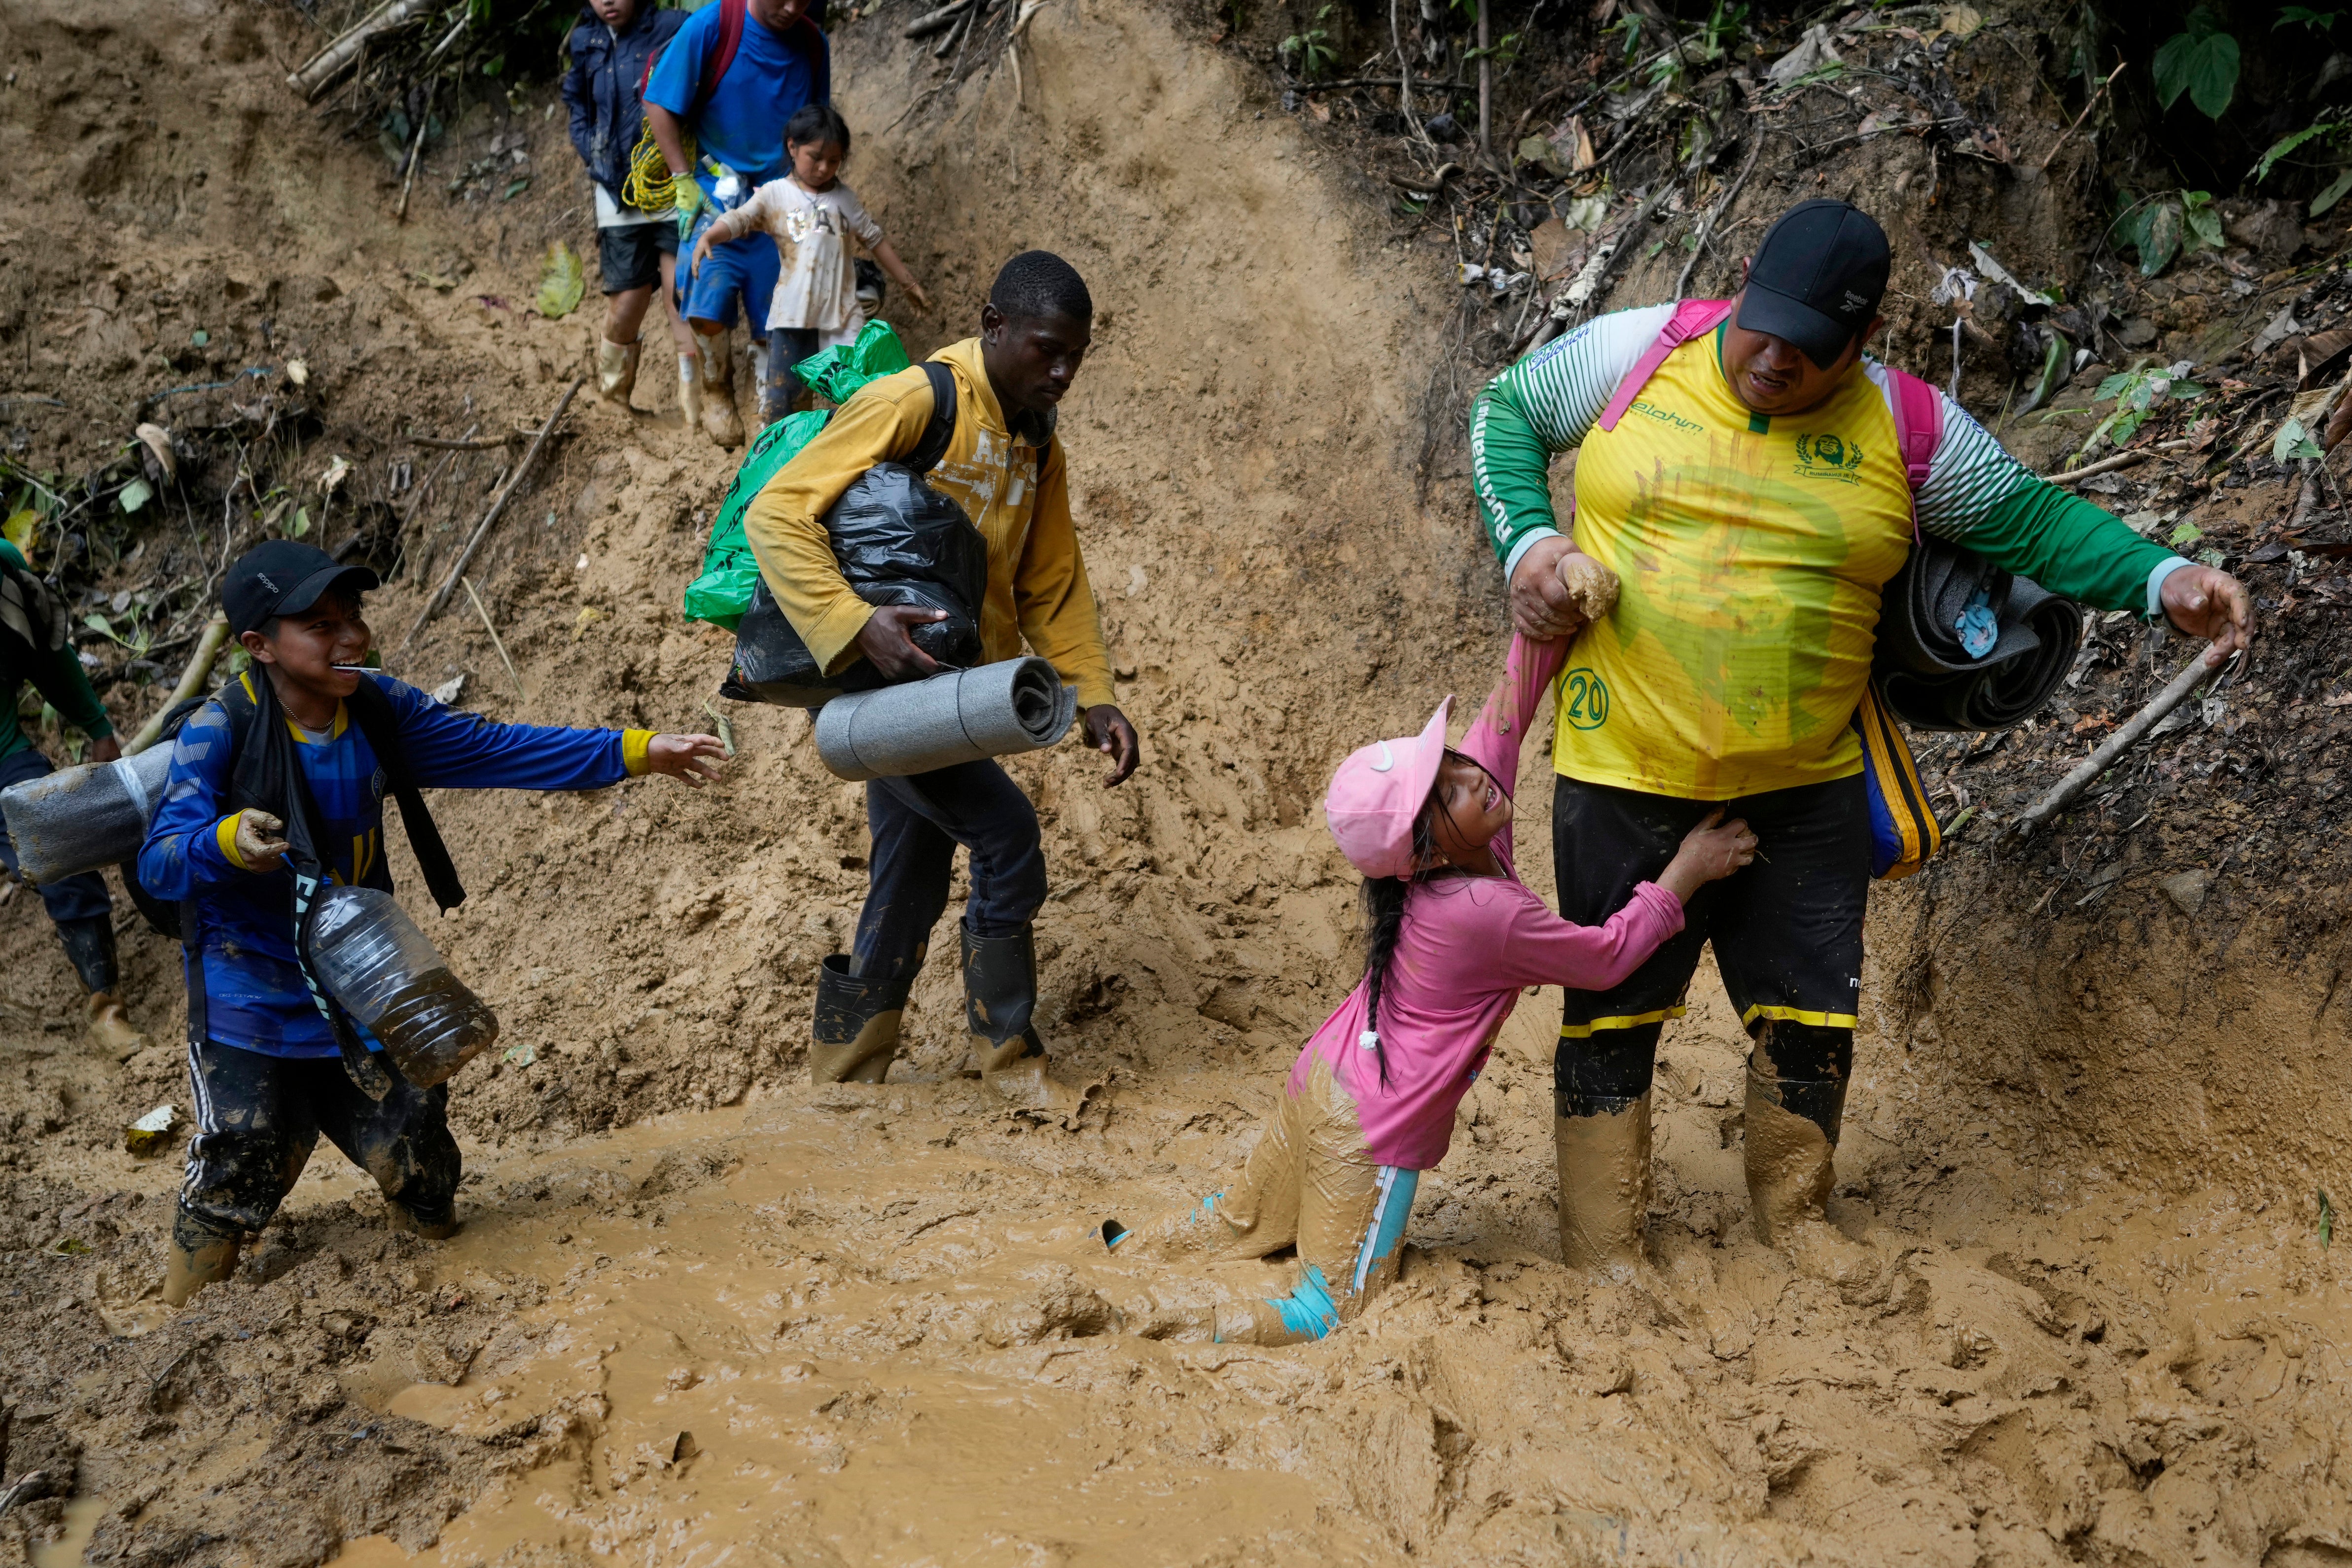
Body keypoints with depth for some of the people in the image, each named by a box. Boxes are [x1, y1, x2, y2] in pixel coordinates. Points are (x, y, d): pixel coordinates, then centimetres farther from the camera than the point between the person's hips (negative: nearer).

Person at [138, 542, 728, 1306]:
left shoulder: (377, 709, -3)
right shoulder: (221, 729, -18)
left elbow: (493, 750, 2)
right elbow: (159, 861, -23)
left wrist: (636, 751, -3)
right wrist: (229, 843, -46)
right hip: (251, 995, -4)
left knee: (416, 1153, 5)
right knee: (241, 1169, -5)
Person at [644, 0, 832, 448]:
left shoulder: (813, 43, 1)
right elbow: (659, 104, -8)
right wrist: (684, 181, -11)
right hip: (717, 188, -3)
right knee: (710, 296, -17)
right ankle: (715, 391, 7)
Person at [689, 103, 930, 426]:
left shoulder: (845, 198, 10)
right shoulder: (775, 194, 2)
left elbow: (875, 240, 17)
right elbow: (738, 219, -12)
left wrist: (908, 282, 20)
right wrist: (708, 237, -33)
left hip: (841, 313, 2)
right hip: (791, 313, -2)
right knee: (781, 391, 1)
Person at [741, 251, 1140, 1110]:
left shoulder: (1038, 444, 10)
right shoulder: (912, 403, -16)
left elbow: (1052, 583, 15)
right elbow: (776, 515, -21)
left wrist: (1094, 695, 2)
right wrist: (857, 626, -32)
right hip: (886, 678, -8)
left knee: (908, 897, 13)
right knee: (1008, 837, -15)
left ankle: (844, 1073, 27)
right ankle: (1008, 1051, 3)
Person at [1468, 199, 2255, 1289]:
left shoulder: (1904, 428, -3)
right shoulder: (1633, 357, -6)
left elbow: (2029, 517, 4)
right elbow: (1507, 413, 7)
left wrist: (2161, 581, -10)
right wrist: (1526, 538, -8)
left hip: (1805, 791, 2)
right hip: (1628, 785, -1)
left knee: (1810, 1013, 12)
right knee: (1612, 1010, 8)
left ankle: (1792, 1210, 37)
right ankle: (1601, 1250, 23)